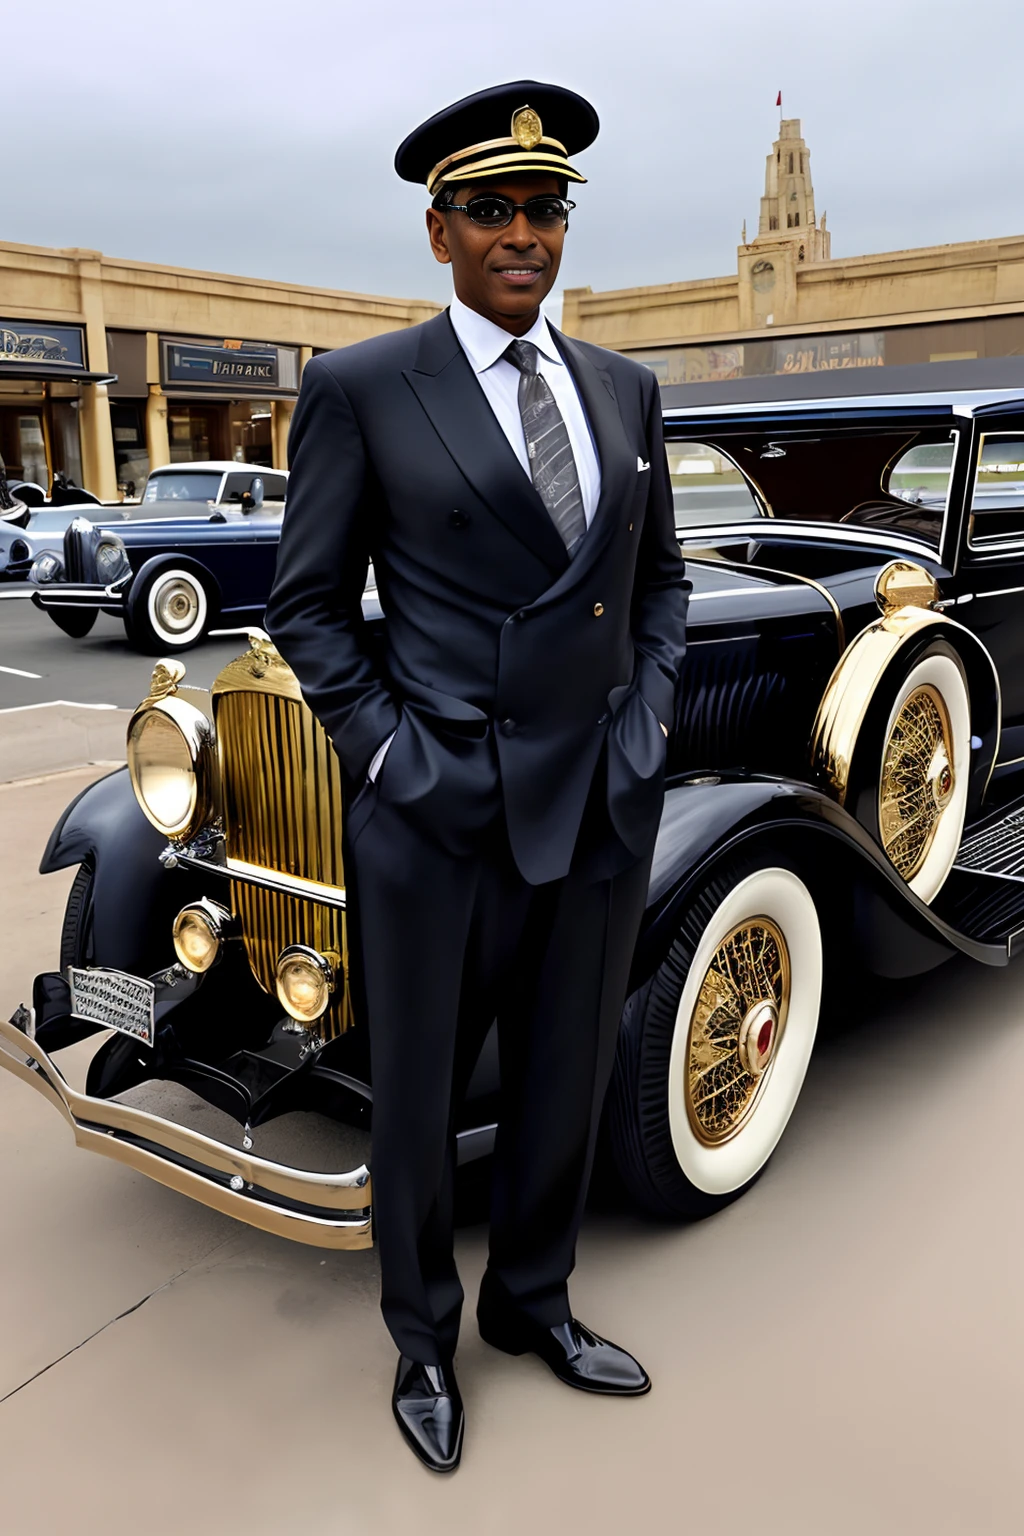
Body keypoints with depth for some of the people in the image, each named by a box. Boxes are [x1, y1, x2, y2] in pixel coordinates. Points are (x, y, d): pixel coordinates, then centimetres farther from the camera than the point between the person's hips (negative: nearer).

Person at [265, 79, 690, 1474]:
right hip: (441, 820, -4)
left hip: (605, 808, 5)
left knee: (565, 1080, 18)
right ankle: (424, 1340, 38)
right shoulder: (360, 390, -4)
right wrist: (388, 753, -10)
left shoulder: (624, 389, 10)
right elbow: (307, 605, -2)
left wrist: (647, 722, 5)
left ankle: (531, 1302, 43)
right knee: (420, 1097, 12)